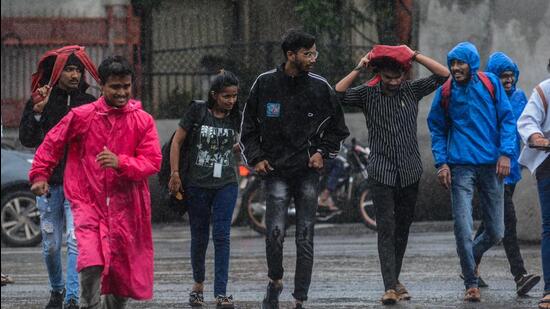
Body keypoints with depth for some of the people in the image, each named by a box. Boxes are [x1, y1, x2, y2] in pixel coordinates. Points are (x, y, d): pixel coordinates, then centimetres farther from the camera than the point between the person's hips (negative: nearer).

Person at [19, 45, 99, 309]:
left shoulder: (88, 104, 5)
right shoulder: (39, 102, 3)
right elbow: (27, 140, -6)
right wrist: (37, 112, -18)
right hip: (49, 183, 1)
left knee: (76, 240, -14)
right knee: (51, 245, 9)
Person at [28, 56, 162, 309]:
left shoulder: (143, 121, 0)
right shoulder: (81, 116, -2)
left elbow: (153, 162, -5)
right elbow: (52, 143, 10)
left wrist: (120, 162, -20)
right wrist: (40, 174, 4)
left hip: (125, 206, 2)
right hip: (88, 201, -2)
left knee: (123, 268, 10)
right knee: (91, 264, -20)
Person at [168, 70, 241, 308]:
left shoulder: (235, 117, 2)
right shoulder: (197, 112, -5)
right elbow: (177, 141, -1)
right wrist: (175, 174, -6)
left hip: (225, 184, 1)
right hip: (197, 184, -1)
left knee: (222, 236, -9)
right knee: (199, 237, 9)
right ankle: (198, 284, 30)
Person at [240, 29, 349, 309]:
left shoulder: (320, 87, 1)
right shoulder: (265, 84, 0)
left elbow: (337, 128, 15)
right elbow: (248, 127, 11)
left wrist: (323, 152, 2)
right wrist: (256, 157, 1)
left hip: (308, 170, 1)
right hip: (276, 170, -1)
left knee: (305, 237, 0)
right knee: (275, 232, -12)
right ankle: (275, 282, 14)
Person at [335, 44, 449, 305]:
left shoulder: (412, 90, 4)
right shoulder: (368, 94, -2)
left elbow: (443, 75, -1)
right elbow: (337, 94, -14)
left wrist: (415, 56, -8)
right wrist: (358, 69, -17)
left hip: (410, 173, 3)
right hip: (382, 173, -3)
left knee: (403, 228, 11)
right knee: (386, 227, -10)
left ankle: (395, 280, 24)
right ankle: (390, 287, -16)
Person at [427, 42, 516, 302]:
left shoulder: (490, 84, 3)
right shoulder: (446, 92, 4)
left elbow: (507, 120, 6)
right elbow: (437, 129, 13)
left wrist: (505, 153, -6)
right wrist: (441, 162, 1)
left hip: (491, 165, 1)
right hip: (461, 166, -1)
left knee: (495, 232, 5)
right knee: (463, 229, -10)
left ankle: (471, 256, 36)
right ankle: (471, 284, 2)